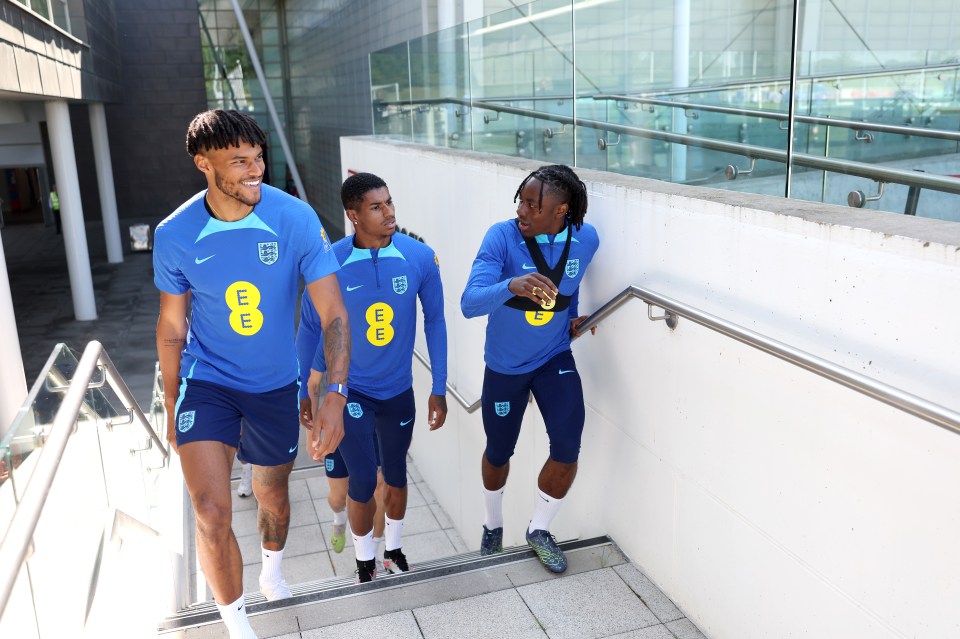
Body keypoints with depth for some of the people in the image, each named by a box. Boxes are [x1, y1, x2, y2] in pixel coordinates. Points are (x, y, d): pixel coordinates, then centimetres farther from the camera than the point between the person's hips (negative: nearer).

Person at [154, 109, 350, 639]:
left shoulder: (296, 219, -18)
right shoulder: (175, 235, -14)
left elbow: (333, 314, -18)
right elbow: (171, 328, 0)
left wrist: (336, 395, -31)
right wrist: (171, 410, 8)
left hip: (274, 383, 1)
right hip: (207, 380, -1)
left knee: (272, 496, 20)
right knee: (211, 512, -15)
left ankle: (272, 574, 54)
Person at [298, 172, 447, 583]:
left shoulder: (419, 257, -15)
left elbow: (434, 321, -3)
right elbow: (310, 326, -4)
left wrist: (439, 390, -1)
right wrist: (307, 387, 2)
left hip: (398, 389, 2)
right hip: (348, 390, -2)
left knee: (395, 475, 16)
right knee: (363, 481, -1)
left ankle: (393, 551, 42)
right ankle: (365, 565, 26)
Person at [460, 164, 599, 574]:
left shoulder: (586, 240, -12)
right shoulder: (502, 237, -23)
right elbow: (469, 303, -36)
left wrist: (572, 315, 7)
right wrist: (511, 286, -52)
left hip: (555, 359, 2)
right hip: (505, 366, -2)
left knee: (568, 449, -11)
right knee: (499, 452, 13)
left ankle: (539, 530, 17)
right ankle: (493, 526, 44)